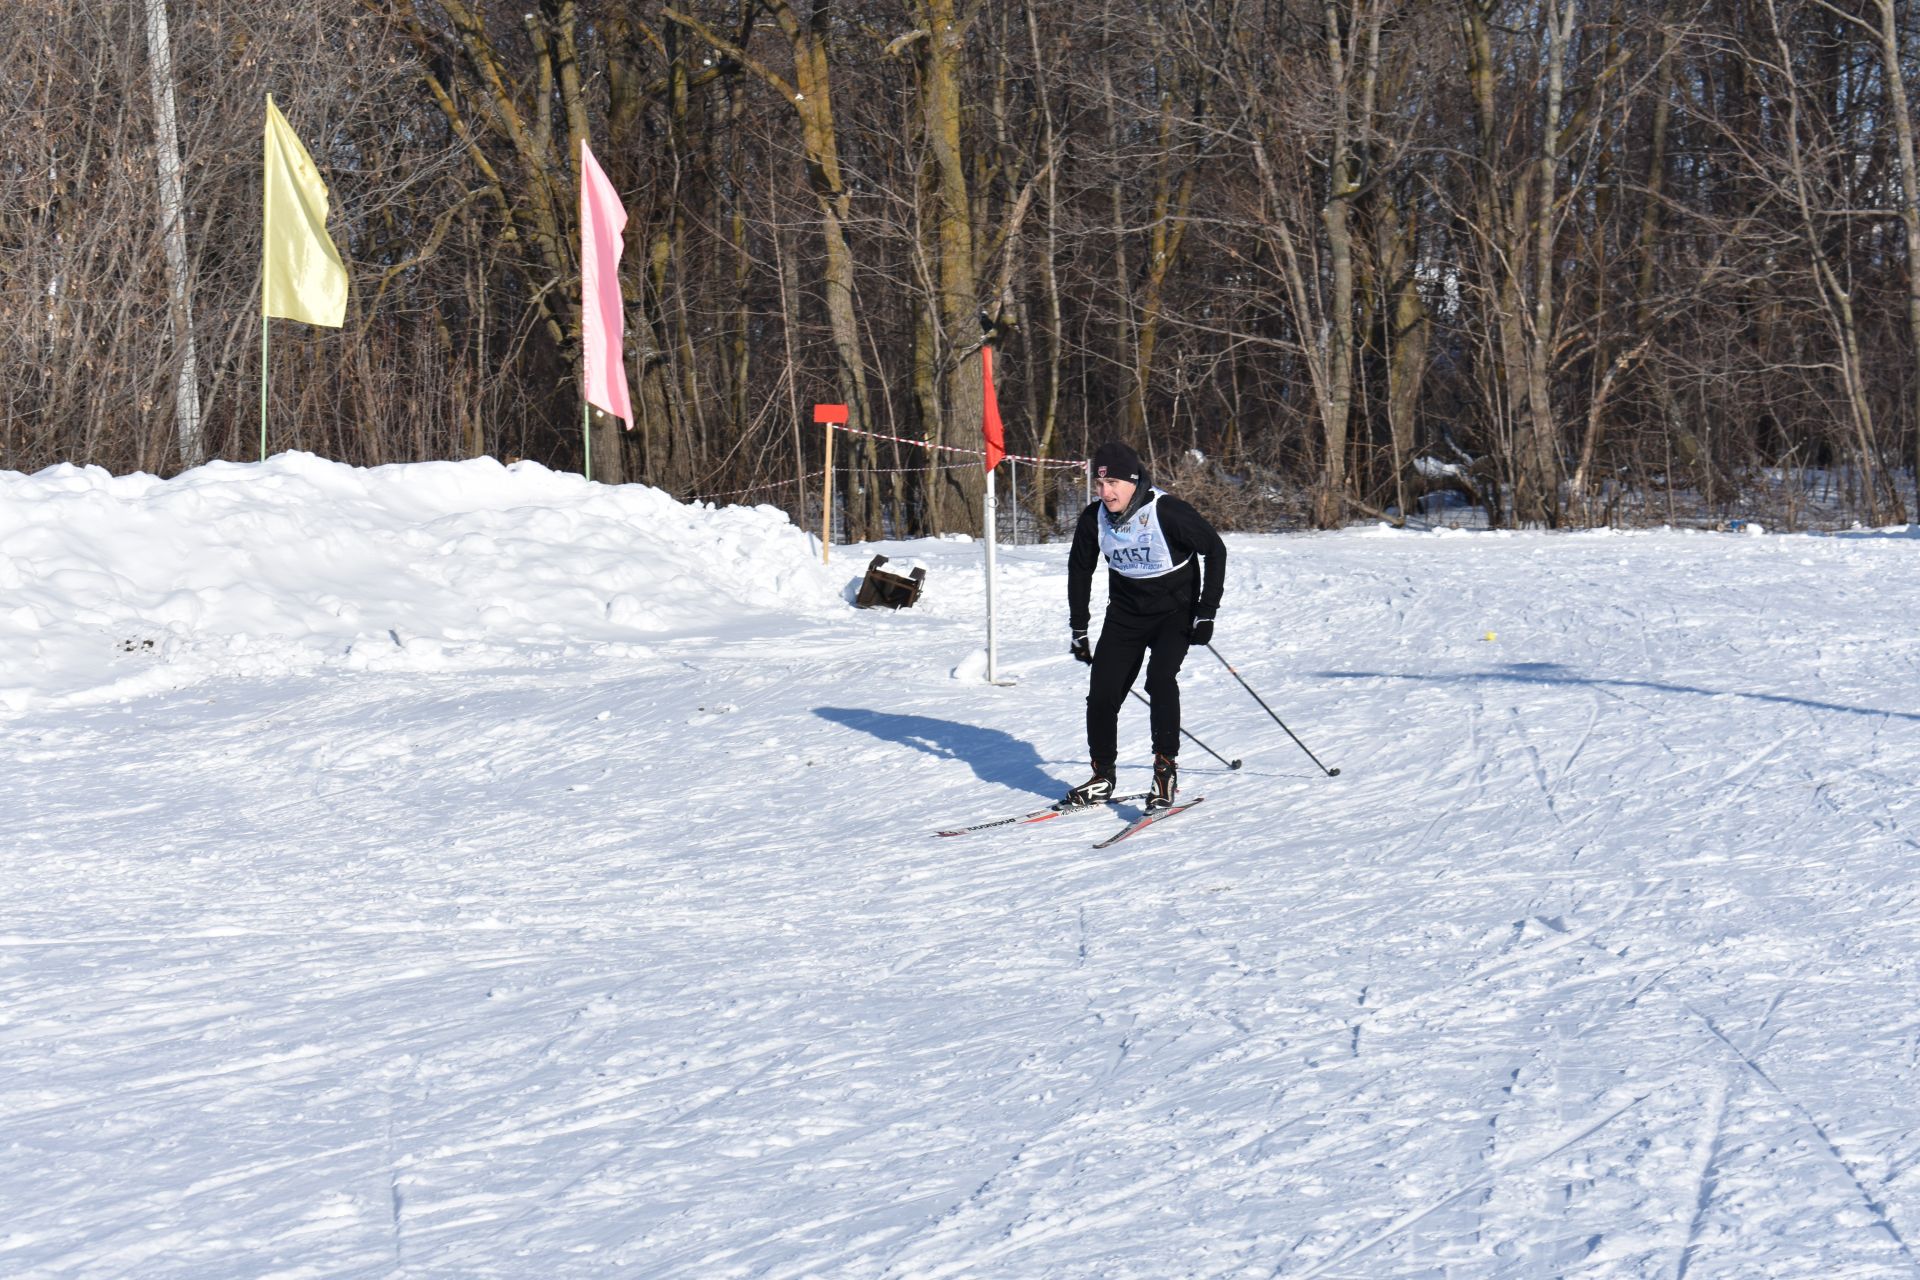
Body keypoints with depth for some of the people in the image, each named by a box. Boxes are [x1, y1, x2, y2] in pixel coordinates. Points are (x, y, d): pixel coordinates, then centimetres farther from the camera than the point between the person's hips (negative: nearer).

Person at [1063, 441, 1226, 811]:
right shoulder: (1094, 519, -9)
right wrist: (1079, 628, 9)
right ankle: (1102, 780, 13)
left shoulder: (1166, 512, -23)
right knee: (1101, 694, -3)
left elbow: (1215, 549, -14)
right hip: (1125, 613, 4)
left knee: (1160, 678, -27)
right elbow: (1079, 569, 8)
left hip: (1174, 610, -4)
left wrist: (1207, 611, -17)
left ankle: (1166, 768, -16)